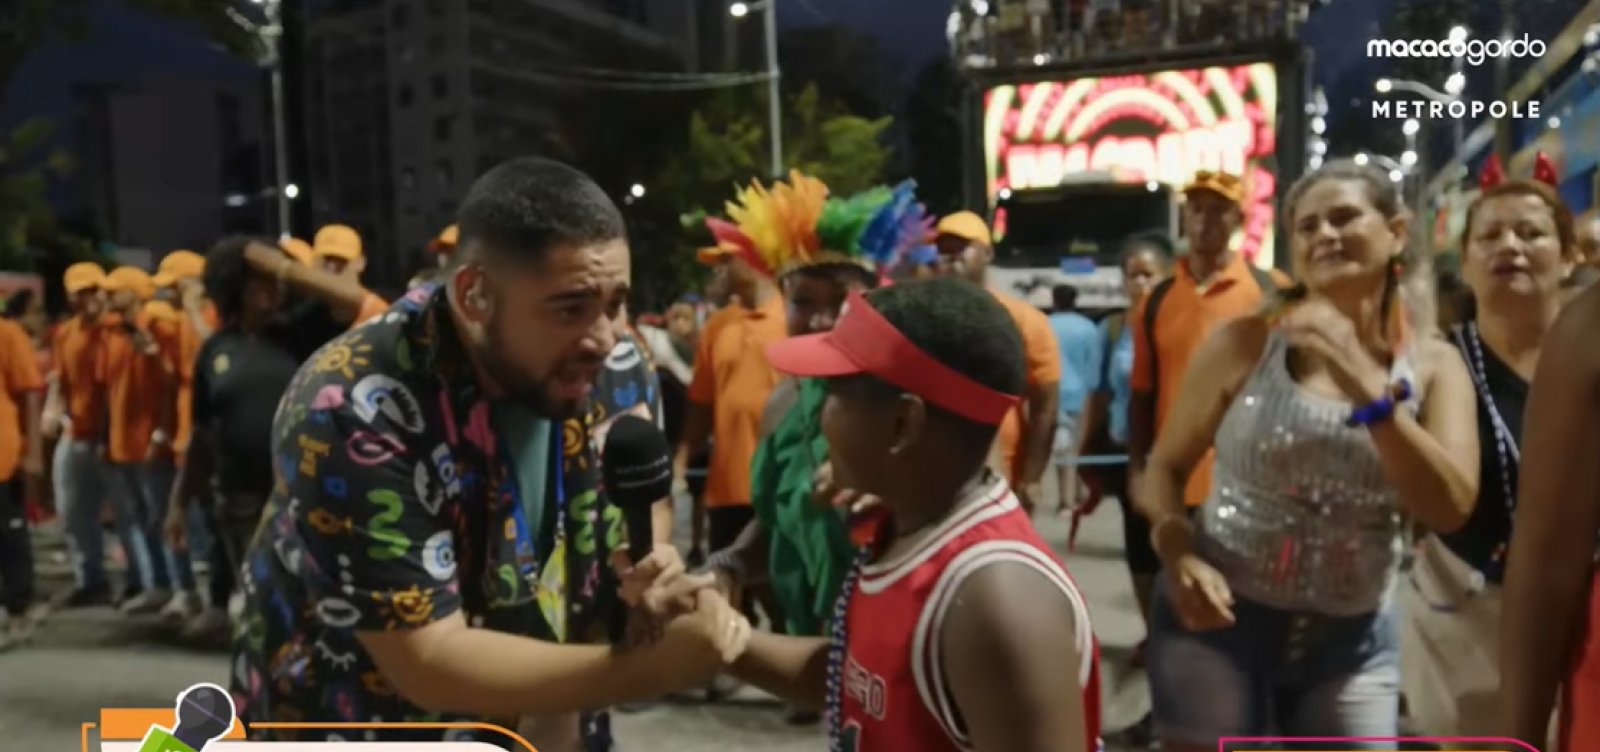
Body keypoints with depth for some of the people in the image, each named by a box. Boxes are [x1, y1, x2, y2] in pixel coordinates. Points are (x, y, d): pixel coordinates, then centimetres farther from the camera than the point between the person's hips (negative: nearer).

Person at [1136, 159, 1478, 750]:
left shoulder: (1434, 366, 0)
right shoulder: (1244, 343, -6)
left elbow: (1450, 508, -13)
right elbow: (1166, 468, -3)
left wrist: (1366, 384, -22)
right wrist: (1178, 553, -22)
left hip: (1354, 640, 2)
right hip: (1217, 618, -2)